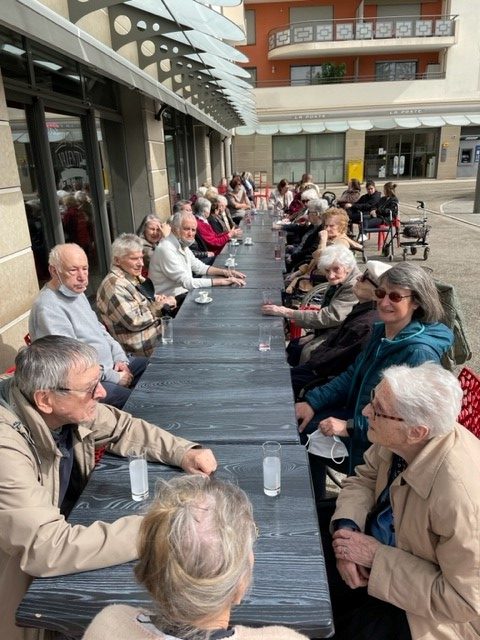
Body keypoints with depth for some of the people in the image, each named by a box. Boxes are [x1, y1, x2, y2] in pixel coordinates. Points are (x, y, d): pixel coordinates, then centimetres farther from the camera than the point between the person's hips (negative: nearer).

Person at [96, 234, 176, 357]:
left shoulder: (135, 277, 8)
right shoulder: (114, 286, -20)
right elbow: (135, 322, -24)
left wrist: (166, 300, -4)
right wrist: (157, 307, -12)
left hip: (160, 333, 9)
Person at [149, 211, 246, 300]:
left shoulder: (182, 244, 6)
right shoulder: (166, 249, -23)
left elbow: (199, 267, 15)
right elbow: (187, 282, -27)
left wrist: (224, 272, -1)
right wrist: (222, 281, -25)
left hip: (185, 291, 9)